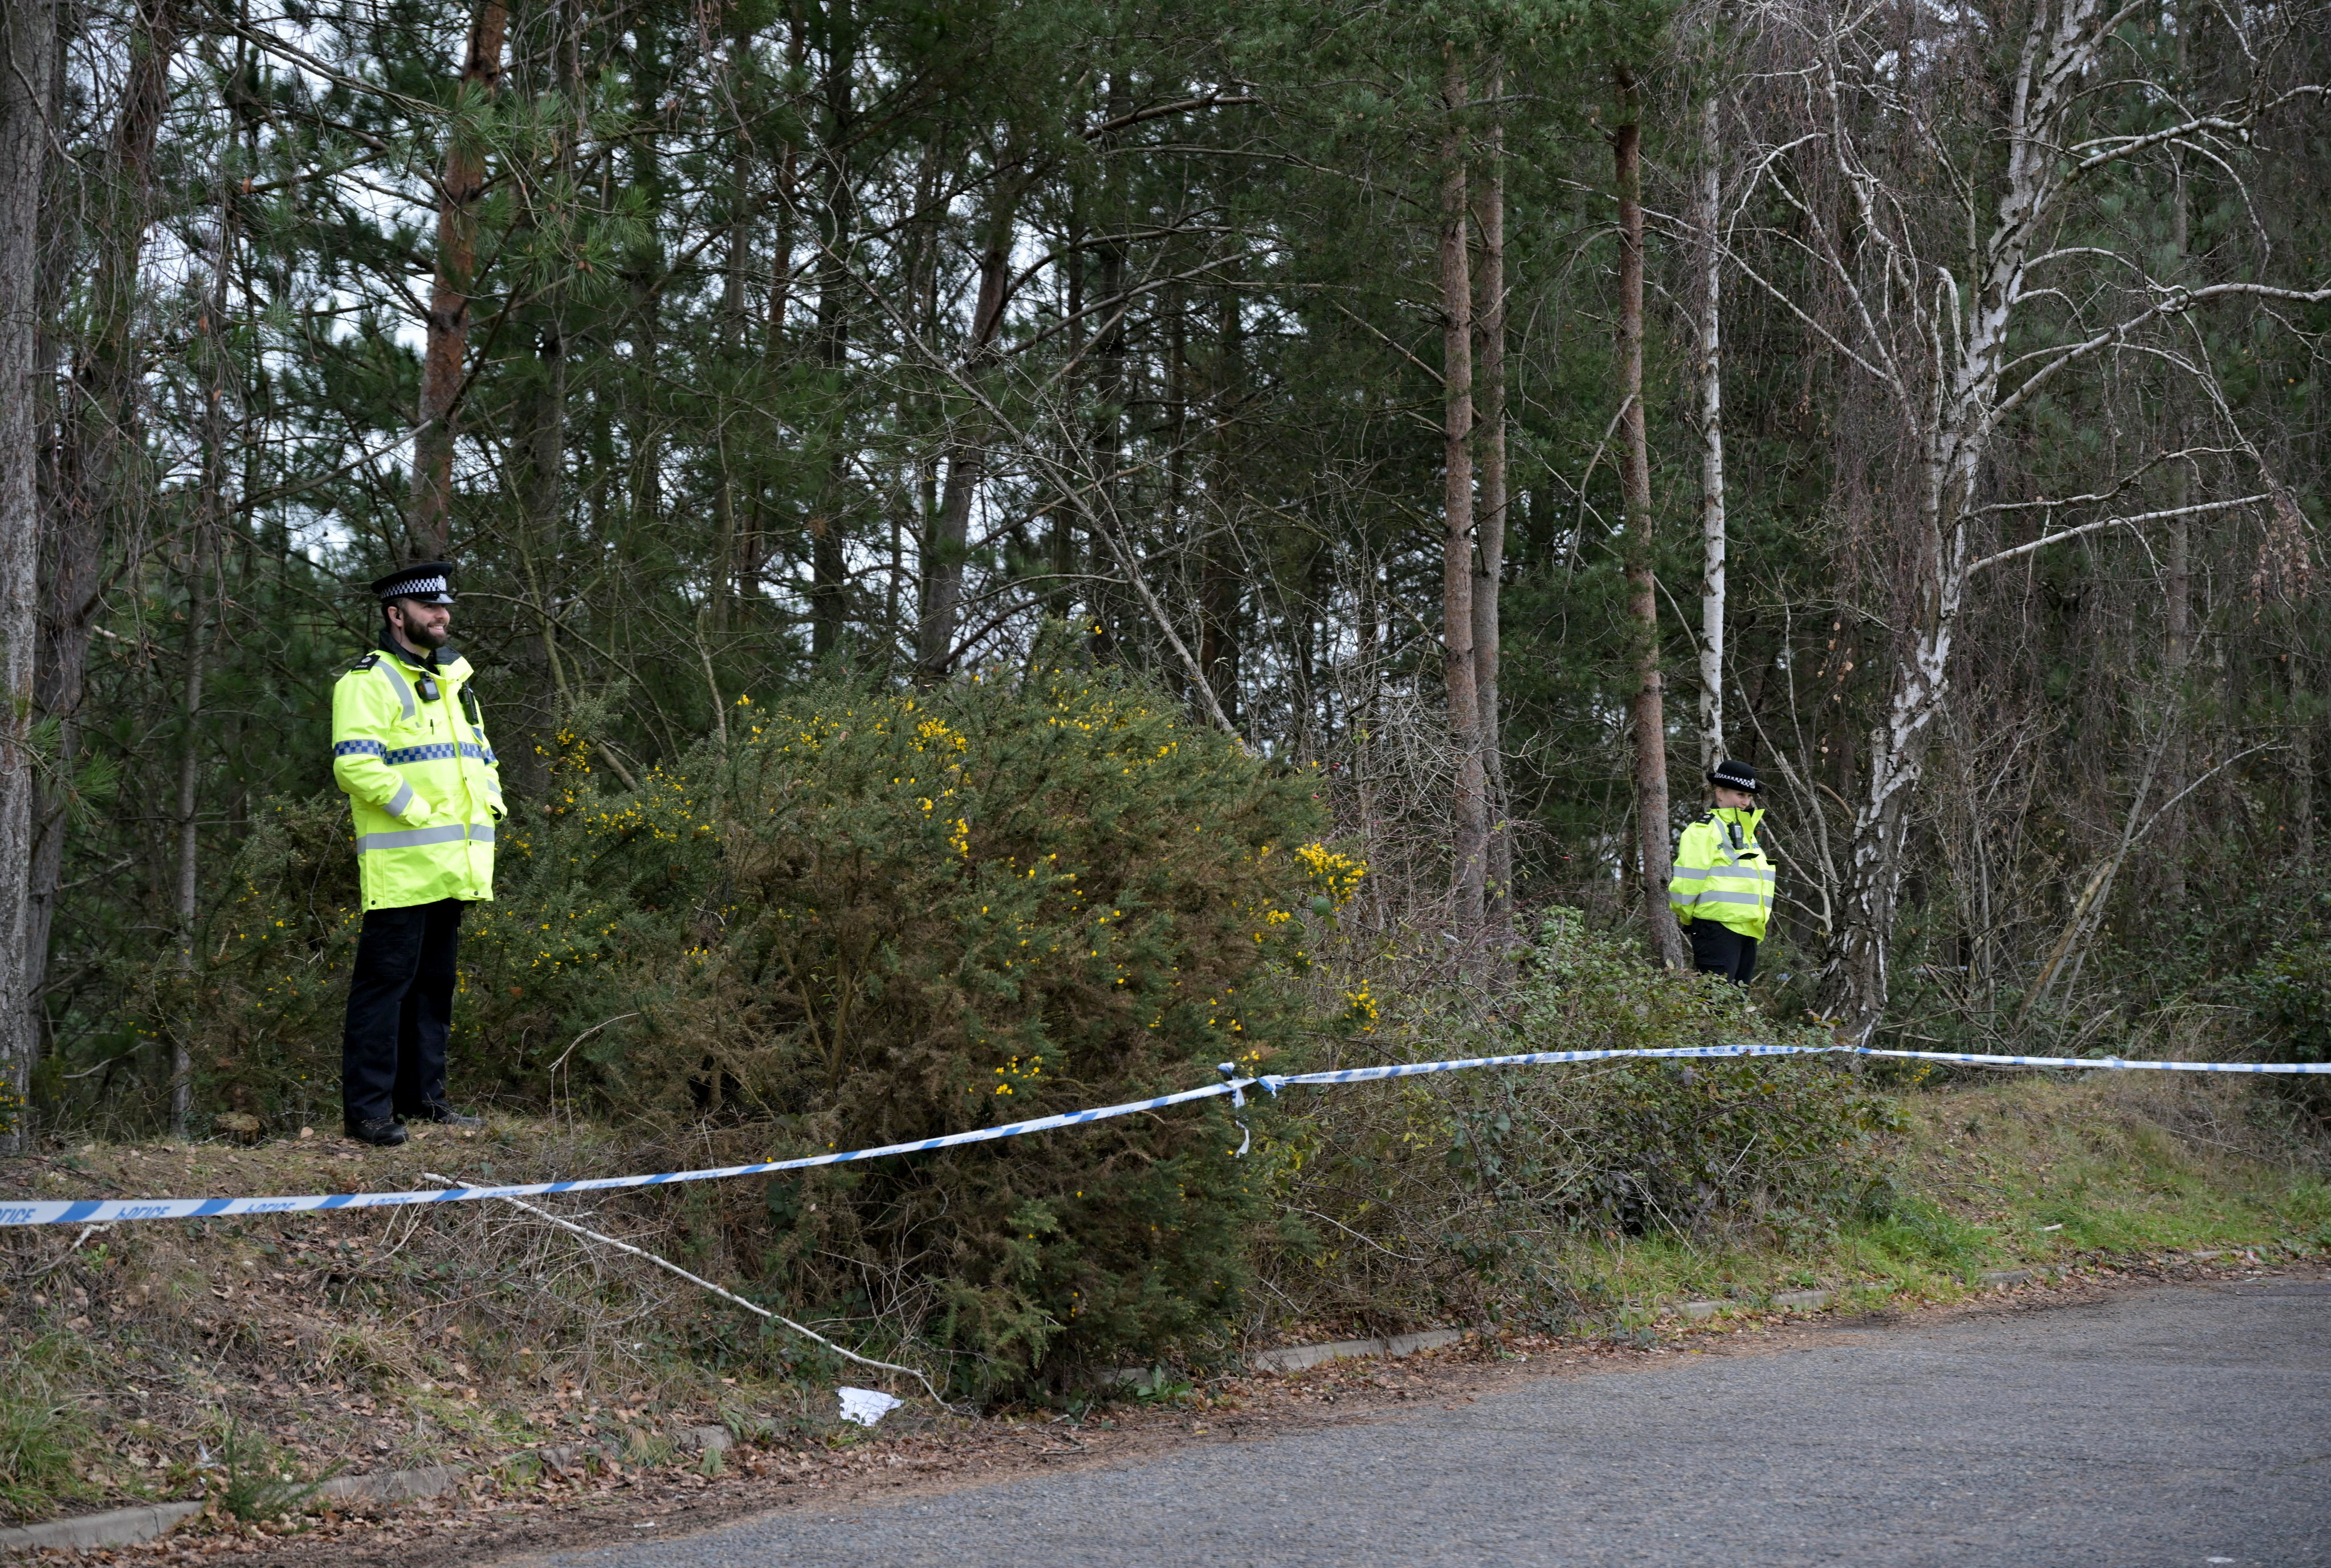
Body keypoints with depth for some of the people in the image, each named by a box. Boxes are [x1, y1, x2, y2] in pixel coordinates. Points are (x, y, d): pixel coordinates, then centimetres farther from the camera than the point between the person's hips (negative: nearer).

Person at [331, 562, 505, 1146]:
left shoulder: (452, 681, 21)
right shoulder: (370, 681, -7)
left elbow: (479, 754, 30)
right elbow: (356, 764, -19)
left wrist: (489, 804, 11)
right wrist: (418, 812, -19)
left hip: (451, 869, 9)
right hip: (400, 869, -9)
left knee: (435, 982, 14)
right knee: (386, 981, -8)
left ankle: (422, 1095, 22)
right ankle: (367, 1108, -5)